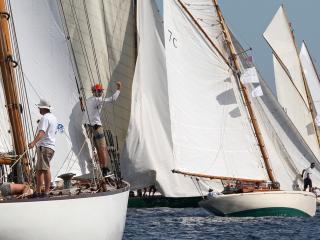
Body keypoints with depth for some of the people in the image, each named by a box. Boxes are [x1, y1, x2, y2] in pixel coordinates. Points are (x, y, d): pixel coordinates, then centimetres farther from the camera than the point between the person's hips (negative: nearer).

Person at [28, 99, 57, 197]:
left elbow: (42, 132, -24)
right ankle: (38, 191, 16)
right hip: (51, 146, 10)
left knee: (45, 169, -15)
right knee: (39, 170, 13)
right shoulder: (53, 118, 21)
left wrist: (34, 142, -37)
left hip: (44, 146, -10)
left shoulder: (45, 118, -10)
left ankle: (46, 192, -21)